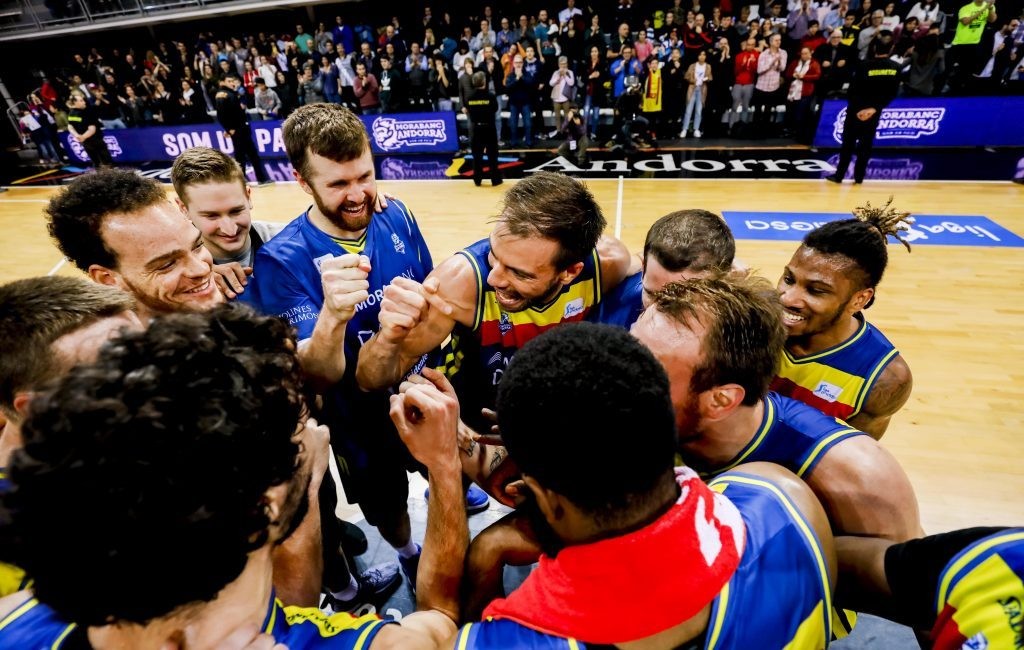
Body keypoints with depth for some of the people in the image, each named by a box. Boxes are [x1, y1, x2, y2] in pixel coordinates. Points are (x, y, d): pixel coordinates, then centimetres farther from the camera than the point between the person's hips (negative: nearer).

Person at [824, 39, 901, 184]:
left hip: (856, 110, -3)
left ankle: (839, 175, 4)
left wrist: (858, 109, -6)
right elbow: (892, 93, -5)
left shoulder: (866, 66, -13)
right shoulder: (896, 68, -3)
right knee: (866, 145, 10)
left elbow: (853, 90, -14)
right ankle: (859, 177, 10)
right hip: (875, 112, 3)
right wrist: (875, 107, -6)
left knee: (848, 143, 3)